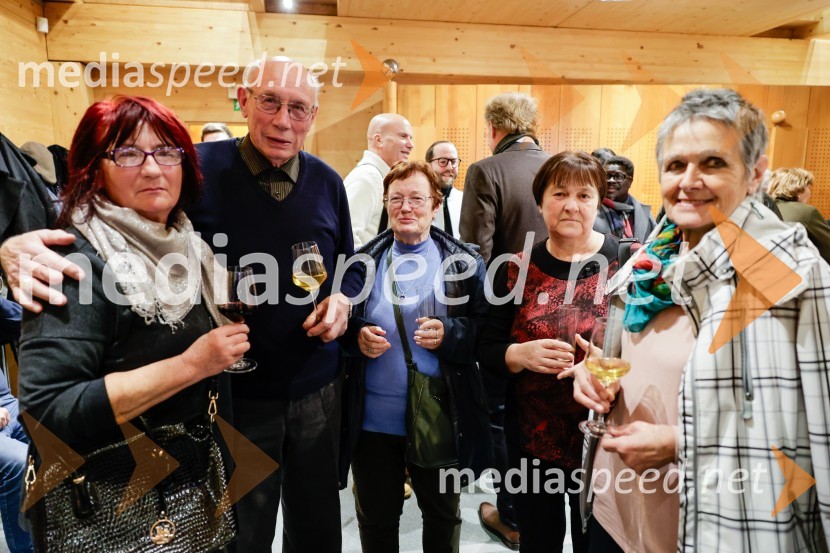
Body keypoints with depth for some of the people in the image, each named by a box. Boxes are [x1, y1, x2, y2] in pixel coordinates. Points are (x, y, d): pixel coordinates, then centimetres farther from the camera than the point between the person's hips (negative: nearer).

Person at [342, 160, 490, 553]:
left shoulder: (465, 262, -3)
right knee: (375, 517, 20)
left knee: (443, 514, 22)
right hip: (373, 417, 2)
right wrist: (357, 337, -13)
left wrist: (448, 334, -21)